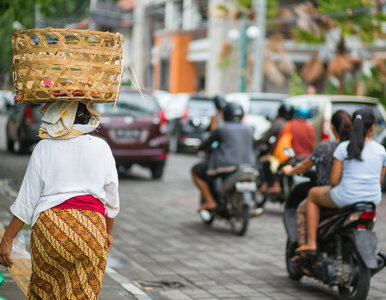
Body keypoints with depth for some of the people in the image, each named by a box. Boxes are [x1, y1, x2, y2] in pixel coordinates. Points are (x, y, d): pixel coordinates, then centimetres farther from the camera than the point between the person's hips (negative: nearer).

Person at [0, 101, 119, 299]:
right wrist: (108, 232, 27)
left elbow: (26, 201, -1)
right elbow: (112, 201, 13)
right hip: (92, 227, 1)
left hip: (49, 225, -1)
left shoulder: (44, 148, -1)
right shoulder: (101, 148, 5)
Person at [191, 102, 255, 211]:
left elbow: (206, 144, 11)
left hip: (226, 164, -5)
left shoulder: (221, 129, 1)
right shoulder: (248, 130, 13)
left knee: (195, 171, 13)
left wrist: (201, 148, 33)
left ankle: (210, 201, 1)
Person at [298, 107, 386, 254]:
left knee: (312, 194, 25)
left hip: (346, 197, -4)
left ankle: (311, 243, 18)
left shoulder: (344, 147, -9)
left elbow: (334, 180, -9)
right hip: (373, 200, 4)